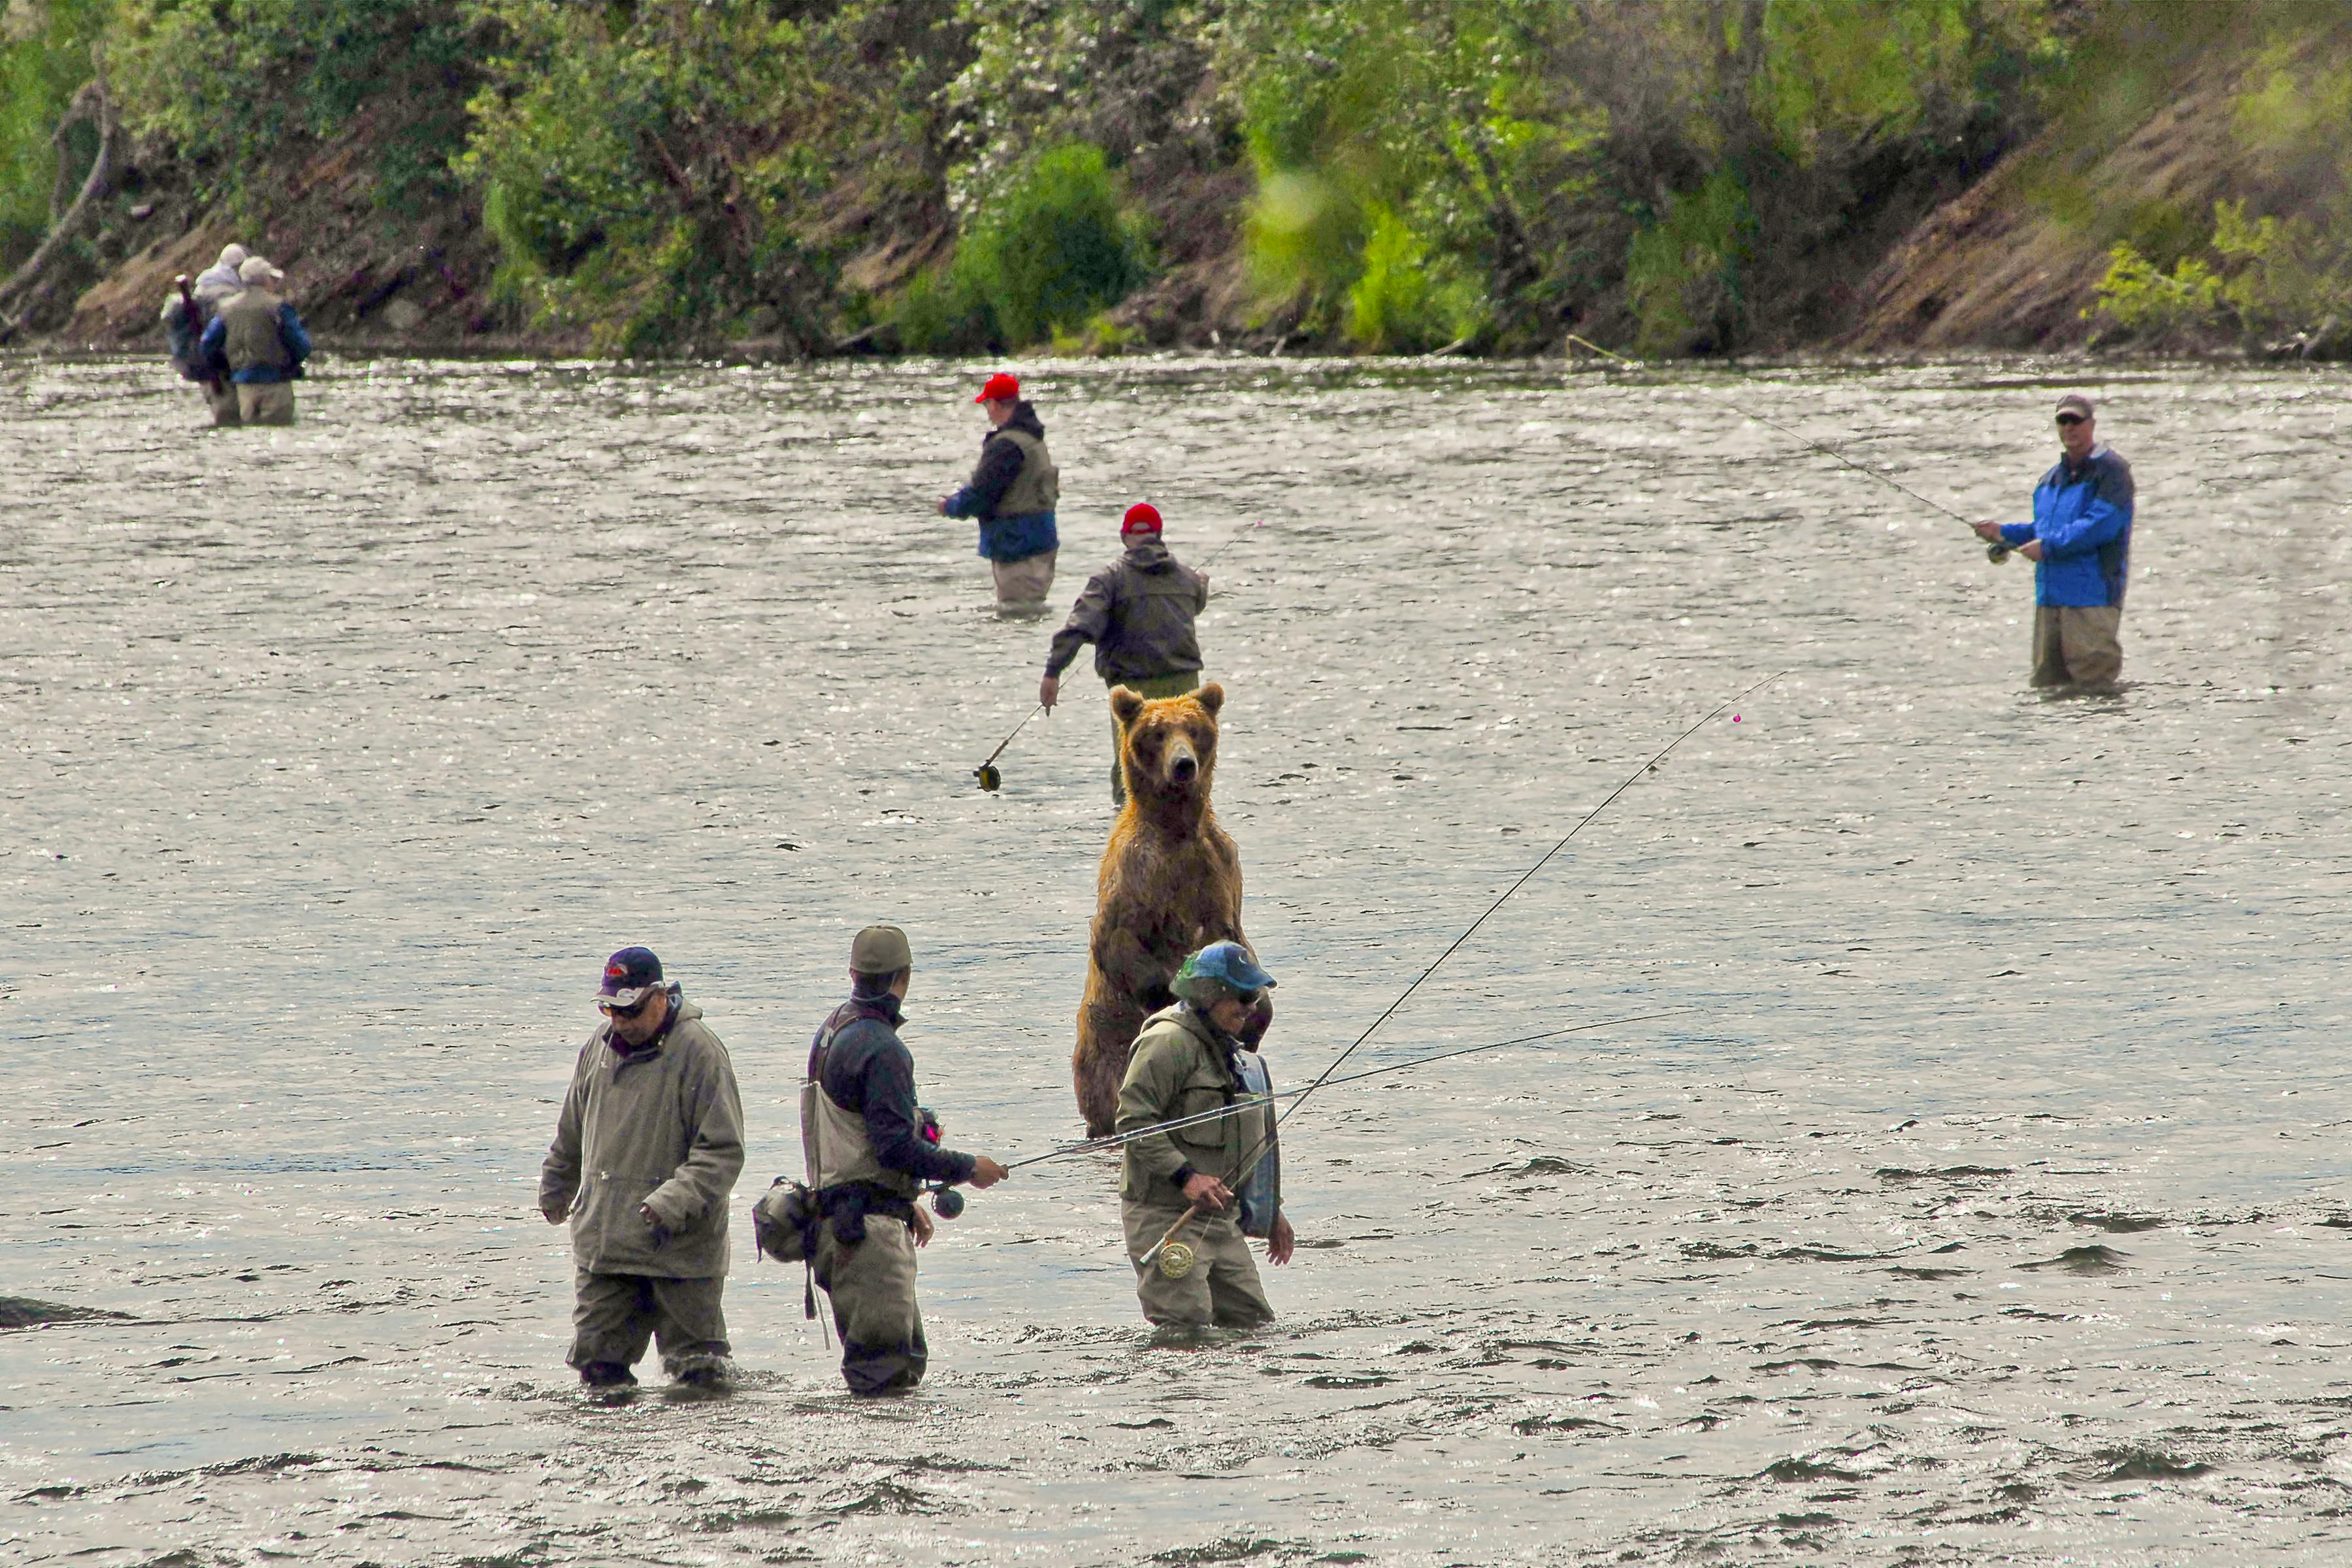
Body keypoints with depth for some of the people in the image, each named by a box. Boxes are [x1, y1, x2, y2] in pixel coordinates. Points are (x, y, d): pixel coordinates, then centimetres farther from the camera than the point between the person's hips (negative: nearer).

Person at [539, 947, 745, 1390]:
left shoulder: (698, 1051, -10)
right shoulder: (599, 1047, 10)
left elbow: (723, 1151, -14)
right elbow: (572, 1133, 26)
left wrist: (676, 1200, -25)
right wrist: (555, 1190, 35)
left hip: (679, 1246, -6)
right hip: (601, 1242, 6)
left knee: (695, 1369, 0)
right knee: (597, 1357, 4)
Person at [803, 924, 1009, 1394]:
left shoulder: (832, 1032, 15)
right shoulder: (881, 1049, -16)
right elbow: (896, 1146, -20)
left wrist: (905, 1204, 28)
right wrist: (968, 1169, -7)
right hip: (869, 1224, -10)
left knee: (906, 1359, 13)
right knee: (886, 1366, -11)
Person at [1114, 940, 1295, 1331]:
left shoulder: (1224, 1048, 21)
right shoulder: (1169, 1042, -12)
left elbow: (1247, 1142, 29)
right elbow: (1133, 1120, -20)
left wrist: (1272, 1210, 27)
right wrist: (1186, 1177, -26)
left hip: (1220, 1220, 9)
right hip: (1166, 1215, -9)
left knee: (1253, 1323, 8)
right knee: (1185, 1329, -16)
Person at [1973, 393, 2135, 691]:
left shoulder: (2109, 470, -6)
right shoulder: (2052, 479, 20)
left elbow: (2102, 525, -18)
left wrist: (2050, 545, -18)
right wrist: (2005, 533, 13)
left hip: (2092, 597, -8)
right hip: (2050, 596, 8)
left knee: (2091, 683, -9)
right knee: (2047, 682, 9)